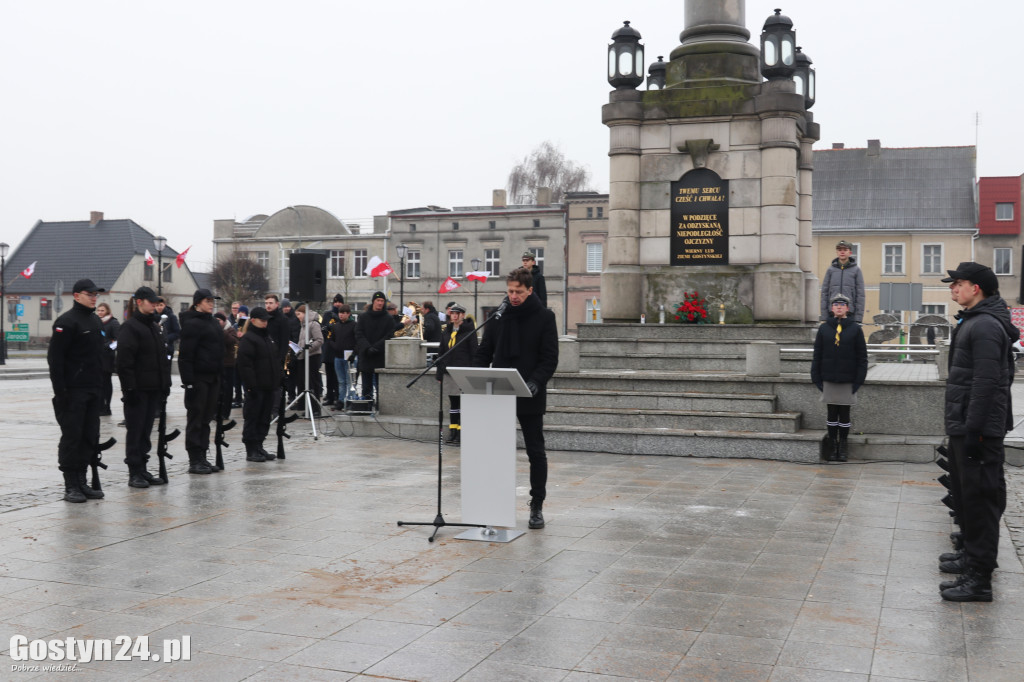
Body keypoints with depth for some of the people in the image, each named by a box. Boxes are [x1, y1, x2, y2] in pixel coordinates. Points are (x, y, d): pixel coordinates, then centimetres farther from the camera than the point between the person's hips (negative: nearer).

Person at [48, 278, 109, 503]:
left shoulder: (96, 321, 16)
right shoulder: (67, 322, -9)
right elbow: (55, 358, -14)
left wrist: (101, 387, 17)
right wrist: (60, 390, -18)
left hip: (93, 391, 8)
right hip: (73, 392, -8)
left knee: (90, 438, 9)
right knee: (72, 438, -2)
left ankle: (82, 483, 17)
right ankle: (70, 486, 4)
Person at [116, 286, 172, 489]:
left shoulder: (155, 325, 16)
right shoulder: (130, 327, -9)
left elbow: (163, 357, 20)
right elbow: (124, 361, -15)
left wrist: (165, 384, 14)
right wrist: (129, 388, -20)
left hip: (154, 388, 8)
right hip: (138, 389, -8)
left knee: (146, 430, 12)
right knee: (135, 431, -1)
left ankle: (142, 470, 19)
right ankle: (134, 473, 5)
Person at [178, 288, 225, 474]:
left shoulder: (213, 322, 16)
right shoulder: (192, 323, -11)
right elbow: (186, 355, -16)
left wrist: (220, 375, 16)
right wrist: (188, 381, -20)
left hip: (213, 377, 8)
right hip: (198, 377, -8)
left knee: (206, 419, 11)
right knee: (196, 419, -2)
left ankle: (202, 458, 18)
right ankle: (194, 461, 3)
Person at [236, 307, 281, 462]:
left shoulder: (268, 337, 18)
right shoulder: (247, 339, -9)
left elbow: (276, 360, 25)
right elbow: (245, 364, -16)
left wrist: (278, 381, 17)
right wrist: (251, 385, -21)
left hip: (268, 387, 8)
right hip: (256, 387, -8)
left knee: (264, 419, 12)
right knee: (252, 418, -2)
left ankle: (259, 447, 20)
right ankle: (251, 451, 3)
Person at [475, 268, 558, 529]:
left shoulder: (544, 317, -3)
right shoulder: (498, 315, 7)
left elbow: (550, 358, -7)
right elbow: (484, 352, 9)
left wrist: (535, 382, -23)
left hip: (530, 398, -3)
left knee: (536, 451, 4)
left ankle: (537, 506, 13)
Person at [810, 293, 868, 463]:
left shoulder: (856, 329, 2)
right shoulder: (824, 328, 6)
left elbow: (862, 357, 3)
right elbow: (817, 355, 7)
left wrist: (858, 381, -4)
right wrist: (816, 378, 1)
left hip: (848, 381, -1)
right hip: (829, 380, 1)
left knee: (844, 414, 5)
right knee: (832, 414, 5)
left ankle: (843, 447, 16)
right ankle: (832, 445, 15)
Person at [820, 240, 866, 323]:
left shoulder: (856, 270, 4)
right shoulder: (830, 270, 8)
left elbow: (860, 294, 2)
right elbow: (824, 293, 7)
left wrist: (858, 318, -5)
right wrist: (824, 317, 1)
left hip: (850, 314, -1)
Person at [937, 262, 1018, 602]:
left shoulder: (986, 326, -16)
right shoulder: (971, 322, 16)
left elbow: (986, 382, -23)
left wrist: (974, 429, -24)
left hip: (979, 430, -11)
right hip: (964, 428, 11)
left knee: (979, 499, -7)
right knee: (965, 495, 19)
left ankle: (979, 579, -3)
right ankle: (972, 558, 33)